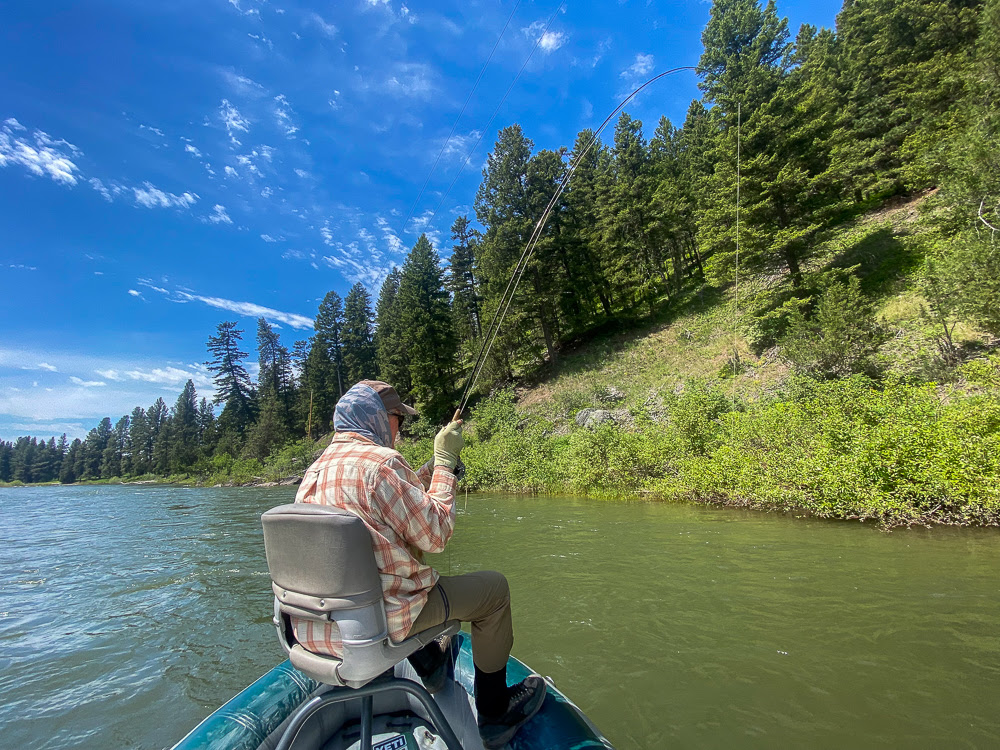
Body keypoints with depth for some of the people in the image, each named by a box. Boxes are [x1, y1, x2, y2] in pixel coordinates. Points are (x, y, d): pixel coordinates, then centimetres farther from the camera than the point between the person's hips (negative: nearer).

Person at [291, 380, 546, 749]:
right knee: (494, 587, 7)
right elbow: (435, 535, -15)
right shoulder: (381, 461, -20)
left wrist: (435, 464, 15)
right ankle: (495, 716, 21)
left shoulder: (314, 470, 9)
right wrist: (445, 461, -6)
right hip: (373, 624, -9)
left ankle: (430, 665, 45)